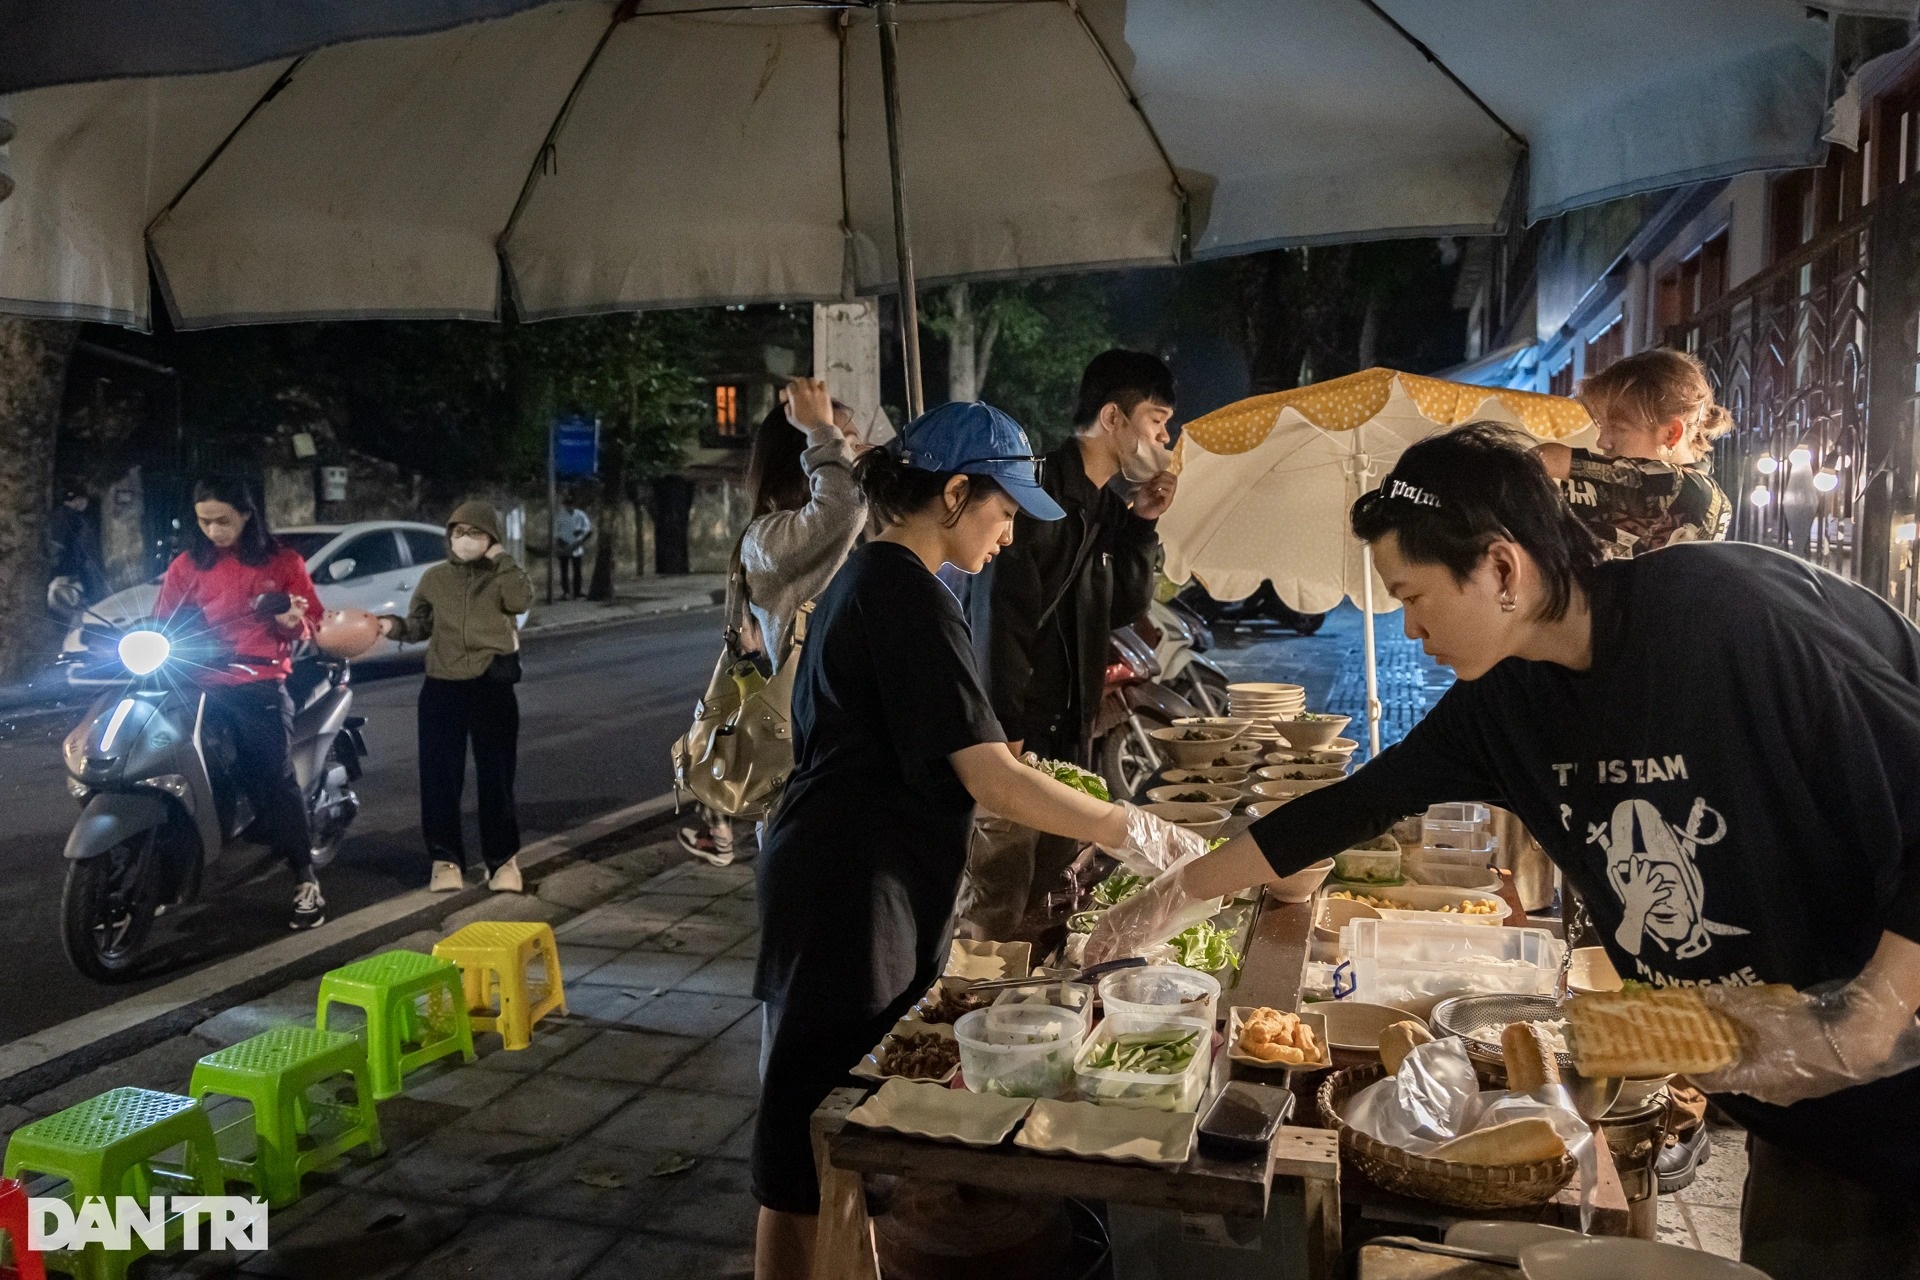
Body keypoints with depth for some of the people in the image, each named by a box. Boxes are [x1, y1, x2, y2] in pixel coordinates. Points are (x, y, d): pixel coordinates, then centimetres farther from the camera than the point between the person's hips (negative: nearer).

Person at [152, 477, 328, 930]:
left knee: (276, 778, -9)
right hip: (203, 685, 3)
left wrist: (295, 621, -16)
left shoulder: (282, 561, 5)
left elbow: (313, 620, 6)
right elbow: (162, 624, 10)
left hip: (261, 685, -3)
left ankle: (306, 880, -5)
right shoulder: (187, 565, 10)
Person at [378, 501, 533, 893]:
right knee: (440, 776, 3)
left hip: (492, 686, -2)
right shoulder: (435, 577, 10)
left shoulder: (502, 576, 5)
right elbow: (419, 625, 11)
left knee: (496, 776, 4)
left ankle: (503, 859, 14)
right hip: (442, 687, 2)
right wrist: (396, 626, -9)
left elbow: (521, 600, -17)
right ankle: (445, 858, 14)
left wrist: (501, 558, -13)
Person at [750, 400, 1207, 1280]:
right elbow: (992, 782, -24)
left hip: (830, 883, 10)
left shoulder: (865, 580, 12)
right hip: (852, 900, -10)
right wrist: (1139, 834, -15)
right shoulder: (910, 599, -19)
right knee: (816, 1139, 4)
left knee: (823, 1120, 21)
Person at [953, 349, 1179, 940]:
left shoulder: (1105, 505, 13)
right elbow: (999, 614, -21)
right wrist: (1004, 734, -22)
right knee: (995, 907, -3)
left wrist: (1143, 524, 5)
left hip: (1067, 735, 9)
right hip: (1019, 736, -9)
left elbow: (1126, 608, 17)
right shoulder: (1043, 492, -15)